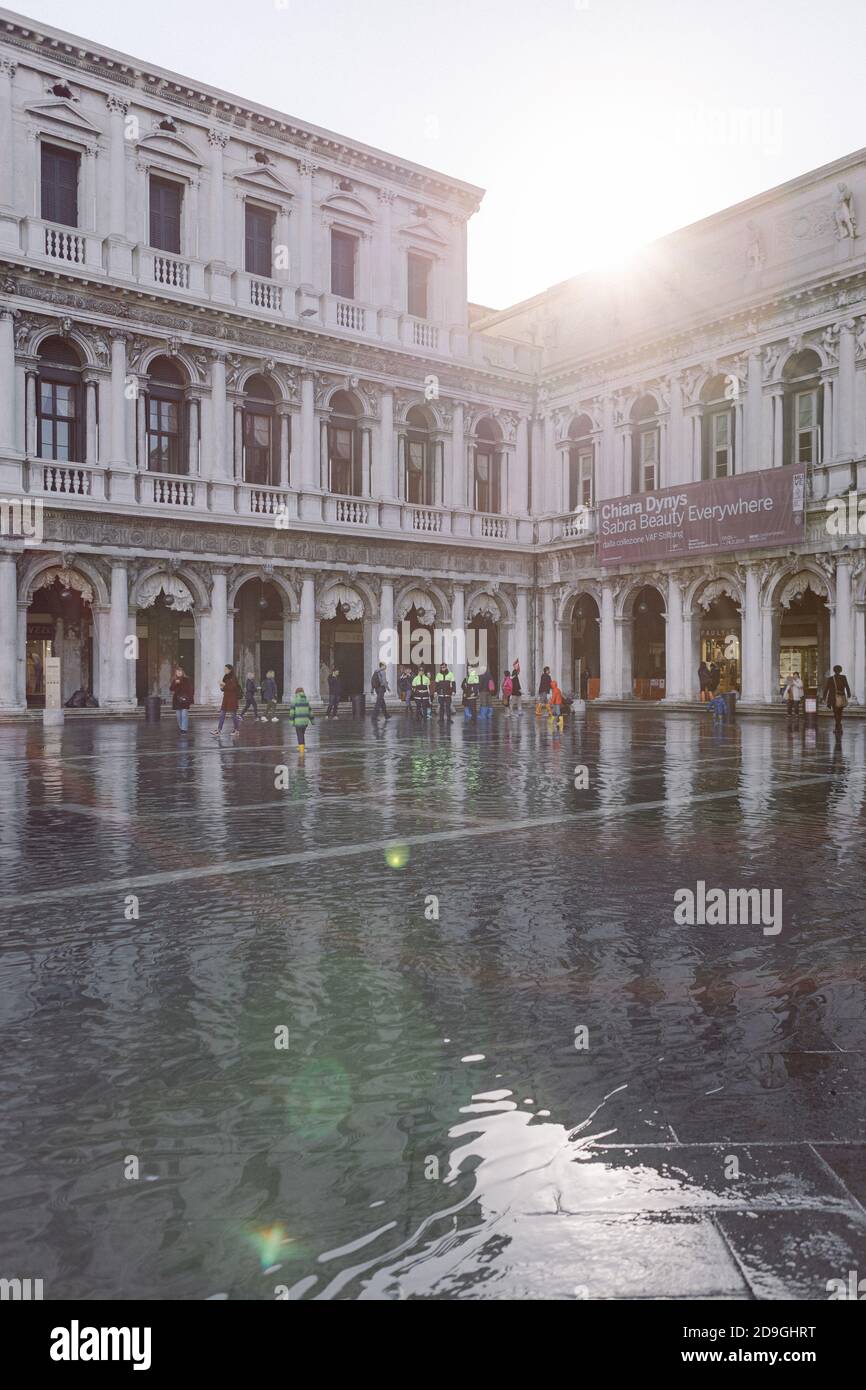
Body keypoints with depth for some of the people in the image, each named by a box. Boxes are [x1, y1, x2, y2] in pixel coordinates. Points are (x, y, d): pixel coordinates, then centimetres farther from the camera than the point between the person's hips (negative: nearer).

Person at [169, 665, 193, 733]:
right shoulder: (174, 680, 9)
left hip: (184, 699, -4)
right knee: (178, 716, 8)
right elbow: (171, 689, -1)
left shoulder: (186, 680, 0)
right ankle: (181, 728, 20)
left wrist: (189, 698, -9)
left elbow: (190, 689, -1)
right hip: (176, 700, 4)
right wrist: (175, 683, -17)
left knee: (184, 715, -12)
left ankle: (184, 729, -12)